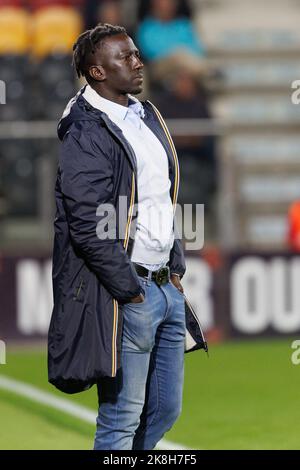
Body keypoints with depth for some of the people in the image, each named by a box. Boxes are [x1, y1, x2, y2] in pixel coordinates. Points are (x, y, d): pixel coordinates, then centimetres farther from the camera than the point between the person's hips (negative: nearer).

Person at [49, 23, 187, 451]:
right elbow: (88, 227, -18)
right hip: (125, 294, -9)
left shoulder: (148, 117, 14)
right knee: (123, 419, -2)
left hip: (166, 285, 9)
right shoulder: (86, 135, -14)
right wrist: (131, 291, -16)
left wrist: (176, 268, 14)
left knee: (166, 409, 14)